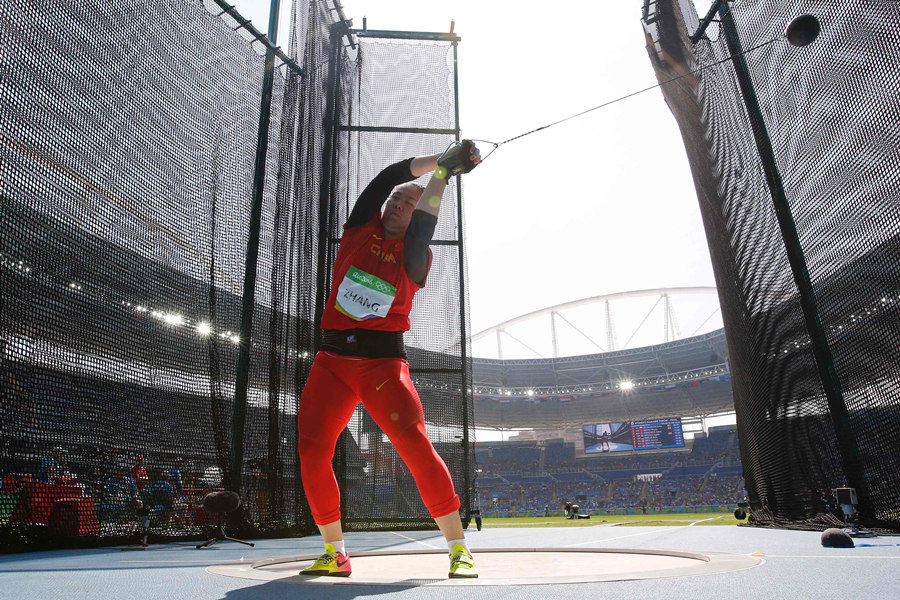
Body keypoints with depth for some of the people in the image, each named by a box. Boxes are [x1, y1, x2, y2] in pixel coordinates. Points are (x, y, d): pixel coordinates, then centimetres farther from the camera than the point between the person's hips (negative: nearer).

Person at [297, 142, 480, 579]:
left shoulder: (415, 256, 3)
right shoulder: (361, 228, 10)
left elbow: (422, 227, -19)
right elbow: (393, 175, 3)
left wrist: (443, 172, -17)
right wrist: (440, 162, 0)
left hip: (382, 361, -3)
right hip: (332, 358, 4)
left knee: (416, 447, -15)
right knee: (312, 451, -3)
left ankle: (459, 549, -2)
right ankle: (335, 553, 13)